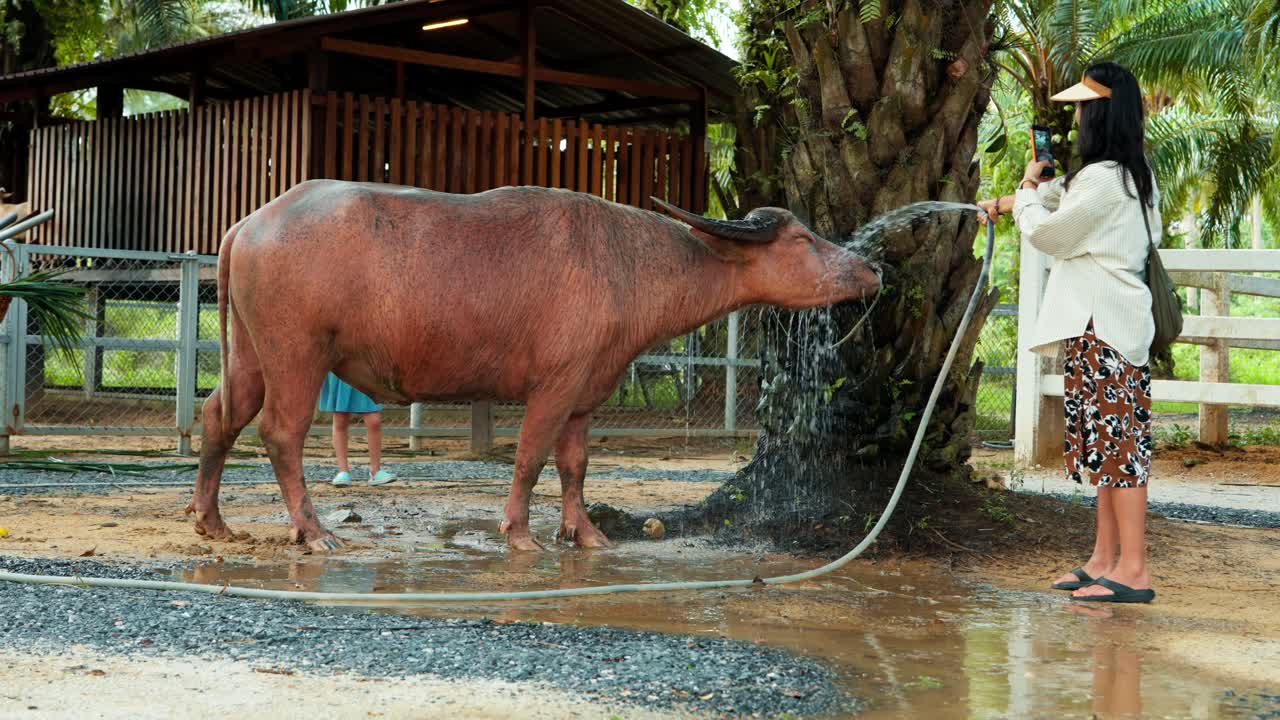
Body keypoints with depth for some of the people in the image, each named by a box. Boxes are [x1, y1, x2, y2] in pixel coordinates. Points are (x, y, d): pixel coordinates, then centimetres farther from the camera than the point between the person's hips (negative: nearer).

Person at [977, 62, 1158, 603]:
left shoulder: (1102, 179, -17)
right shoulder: (1133, 174, 16)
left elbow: (1043, 231, -7)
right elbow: (1060, 194, 32)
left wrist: (1027, 187, 11)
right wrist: (1001, 204, 42)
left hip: (1104, 326, -10)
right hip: (1108, 321, 10)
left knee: (1115, 442, -9)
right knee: (1110, 443, 11)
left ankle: (1133, 570, -8)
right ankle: (1104, 560, 17)